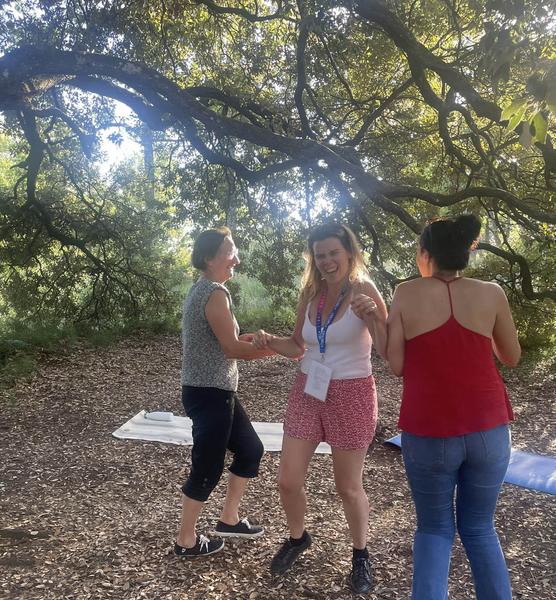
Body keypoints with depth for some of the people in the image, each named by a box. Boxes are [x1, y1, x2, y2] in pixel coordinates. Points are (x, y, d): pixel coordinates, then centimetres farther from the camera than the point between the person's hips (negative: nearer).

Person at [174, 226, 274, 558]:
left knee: (251, 449, 19)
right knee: (208, 466, 4)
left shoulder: (202, 290, 12)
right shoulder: (216, 293, -19)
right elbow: (232, 349, -19)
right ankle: (186, 540, 22)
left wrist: (250, 338, 8)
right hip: (209, 393, -10)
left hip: (216, 390, 10)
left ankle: (229, 519, 33)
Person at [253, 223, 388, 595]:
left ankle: (361, 554, 37)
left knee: (349, 487, 10)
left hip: (351, 396, -5)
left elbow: (389, 351, -22)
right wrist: (271, 342, -9)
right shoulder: (311, 292, 2)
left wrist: (373, 317, -39)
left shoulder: (365, 290, -14)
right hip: (308, 393, 5)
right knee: (288, 480, 9)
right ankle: (298, 538, 39)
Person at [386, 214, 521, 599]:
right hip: (488, 429, 2)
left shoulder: (406, 295, -5)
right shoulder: (491, 294, -2)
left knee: (434, 529, 17)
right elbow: (512, 357, 10)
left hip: (428, 431, -1)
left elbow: (396, 365, -4)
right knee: (479, 529, 20)